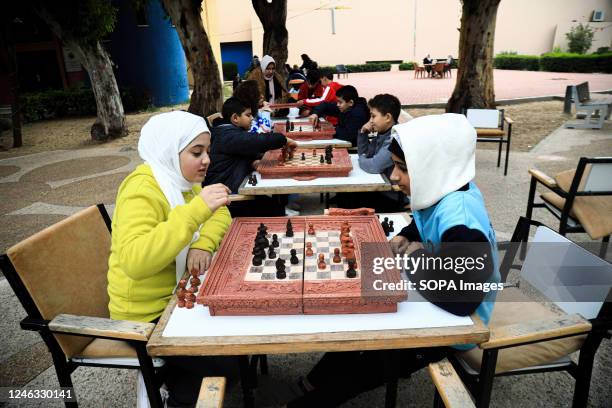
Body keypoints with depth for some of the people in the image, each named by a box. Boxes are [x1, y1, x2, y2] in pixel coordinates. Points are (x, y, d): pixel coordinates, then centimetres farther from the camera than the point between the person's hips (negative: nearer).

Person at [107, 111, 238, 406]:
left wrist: (204, 244, -16)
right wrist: (196, 210, -43)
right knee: (232, 361, -10)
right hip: (149, 314, -8)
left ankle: (181, 378, 25)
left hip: (177, 293, 8)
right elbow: (135, 262, -40)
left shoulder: (179, 177, 0)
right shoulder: (143, 190, -26)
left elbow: (219, 214, 5)